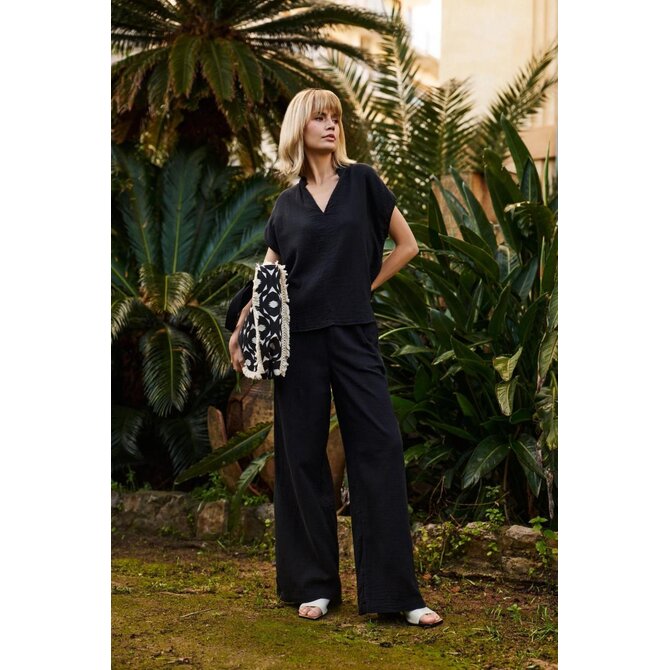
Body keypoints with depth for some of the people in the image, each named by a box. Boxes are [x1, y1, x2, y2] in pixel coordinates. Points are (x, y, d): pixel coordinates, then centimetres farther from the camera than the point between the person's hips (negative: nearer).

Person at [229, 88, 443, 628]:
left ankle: (396, 590, -3)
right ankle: (314, 584, 13)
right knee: (302, 456, 2)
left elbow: (407, 246, 8)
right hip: (300, 338, 2)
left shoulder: (362, 181, 5)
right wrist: (241, 329, 2)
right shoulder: (287, 204, 10)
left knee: (380, 449, -7)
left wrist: (363, 286, 5)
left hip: (354, 334, -1)